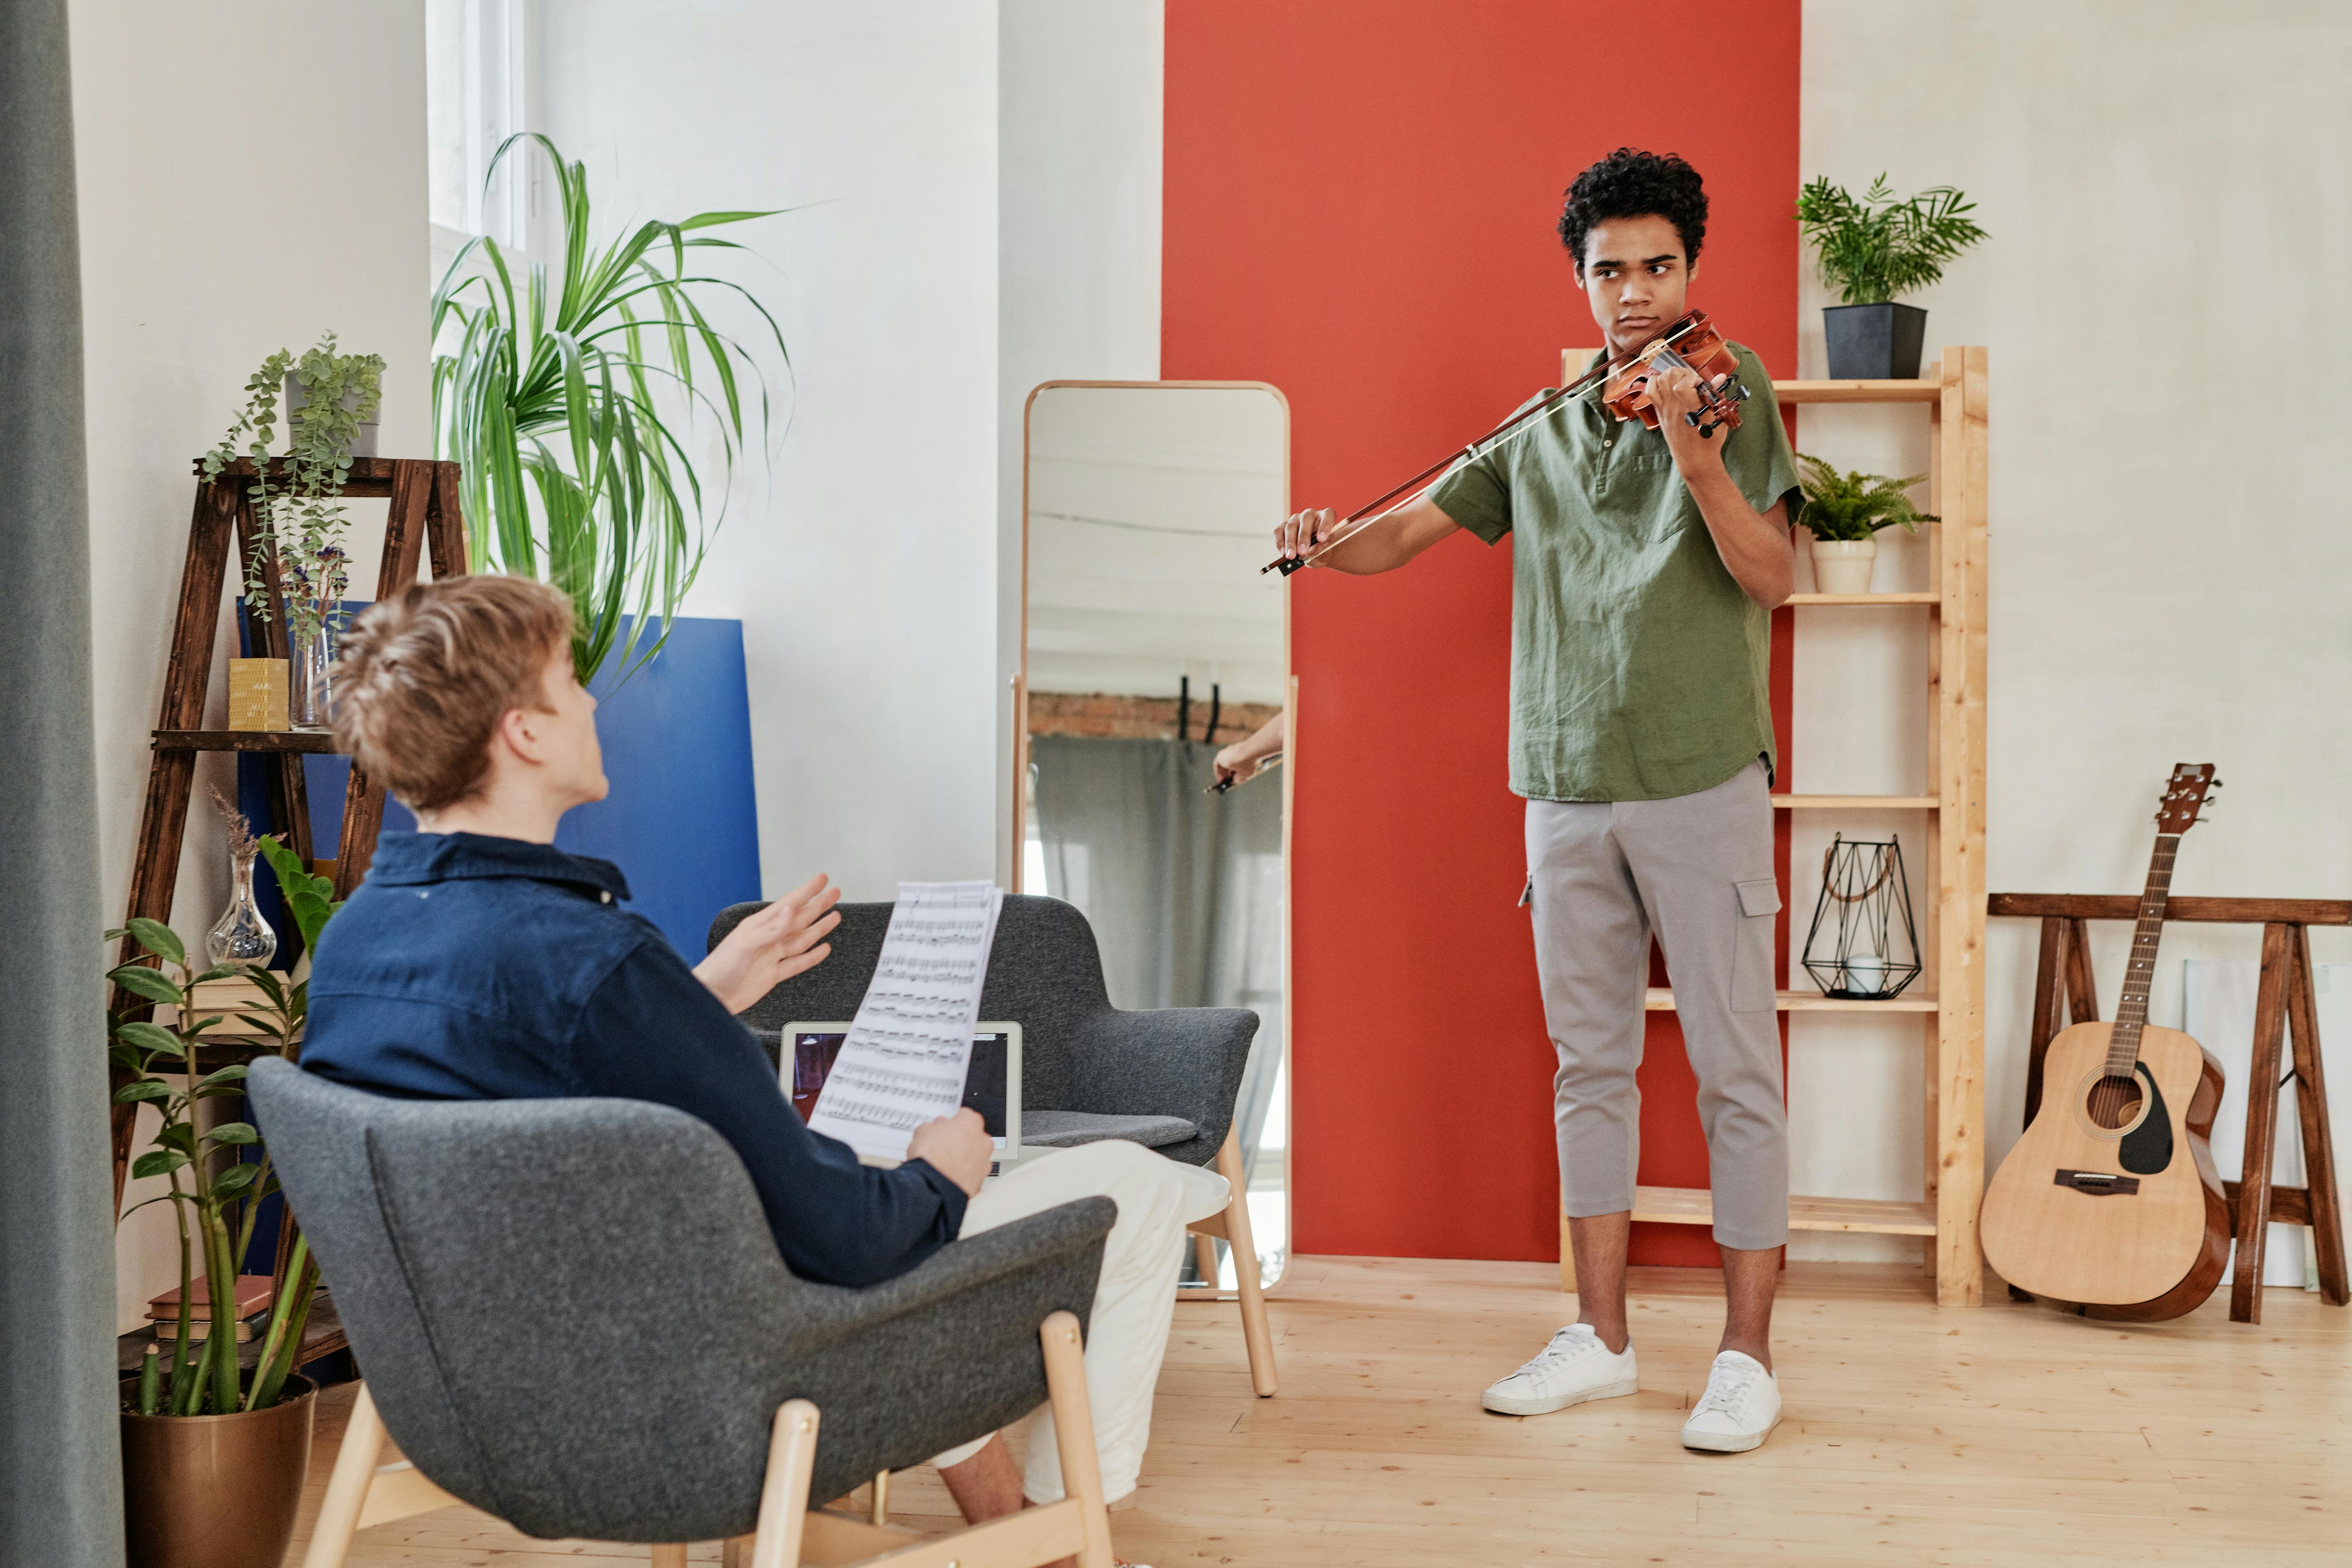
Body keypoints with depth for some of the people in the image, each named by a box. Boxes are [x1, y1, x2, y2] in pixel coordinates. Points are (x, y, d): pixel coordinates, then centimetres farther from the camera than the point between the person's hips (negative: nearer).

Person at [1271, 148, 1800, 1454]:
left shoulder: (1732, 393, 1)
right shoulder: (1543, 431, 14)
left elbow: (1770, 577, -10)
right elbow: (1410, 531, 11)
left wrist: (1695, 456, -24)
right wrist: (1329, 543, -10)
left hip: (1699, 778, -4)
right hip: (1567, 783, 4)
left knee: (1735, 1071, 0)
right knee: (1589, 1062, 11)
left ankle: (1747, 1356, 10)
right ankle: (1600, 1336, 22)